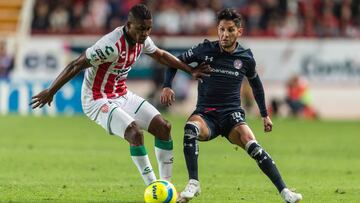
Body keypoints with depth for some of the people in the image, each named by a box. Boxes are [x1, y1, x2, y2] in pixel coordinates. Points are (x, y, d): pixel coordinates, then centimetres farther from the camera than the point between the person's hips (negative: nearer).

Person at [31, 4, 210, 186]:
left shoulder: (142, 40, -3)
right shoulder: (112, 45, -29)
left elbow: (161, 55, 19)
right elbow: (76, 65, -24)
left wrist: (191, 70, 19)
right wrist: (51, 92, -21)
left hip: (122, 95, 9)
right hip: (98, 101, -9)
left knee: (163, 127, -1)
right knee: (135, 133, -28)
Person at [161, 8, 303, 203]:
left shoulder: (245, 58, 2)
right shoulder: (205, 50, -1)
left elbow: (256, 83, 21)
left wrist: (265, 114, 25)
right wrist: (167, 86, -6)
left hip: (232, 114, 0)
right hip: (205, 113, 0)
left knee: (252, 145, -28)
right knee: (190, 128, -36)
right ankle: (193, 184, -33)